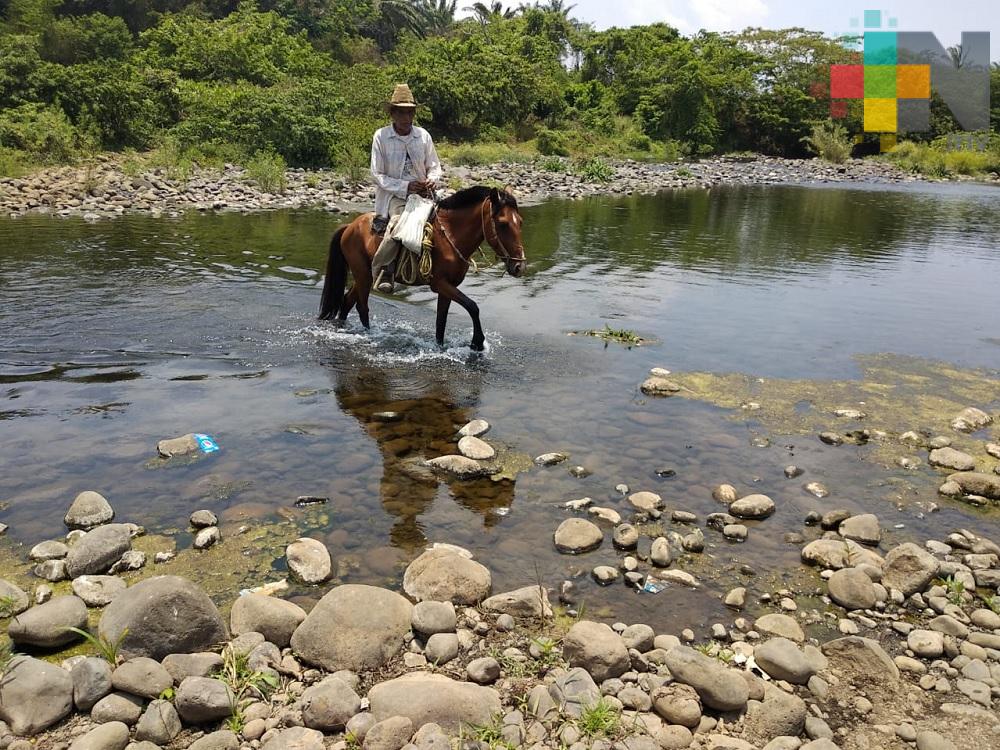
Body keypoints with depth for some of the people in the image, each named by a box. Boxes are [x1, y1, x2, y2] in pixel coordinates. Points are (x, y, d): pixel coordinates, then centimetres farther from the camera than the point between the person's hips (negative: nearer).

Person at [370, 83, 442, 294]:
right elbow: (378, 175, -4)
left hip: (422, 192, 4)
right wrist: (405, 187, -16)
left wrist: (432, 180, -10)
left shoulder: (423, 135, 6)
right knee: (398, 222, -32)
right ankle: (381, 271, -19)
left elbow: (434, 166, 15)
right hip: (394, 195, -4)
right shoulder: (381, 136, -2)